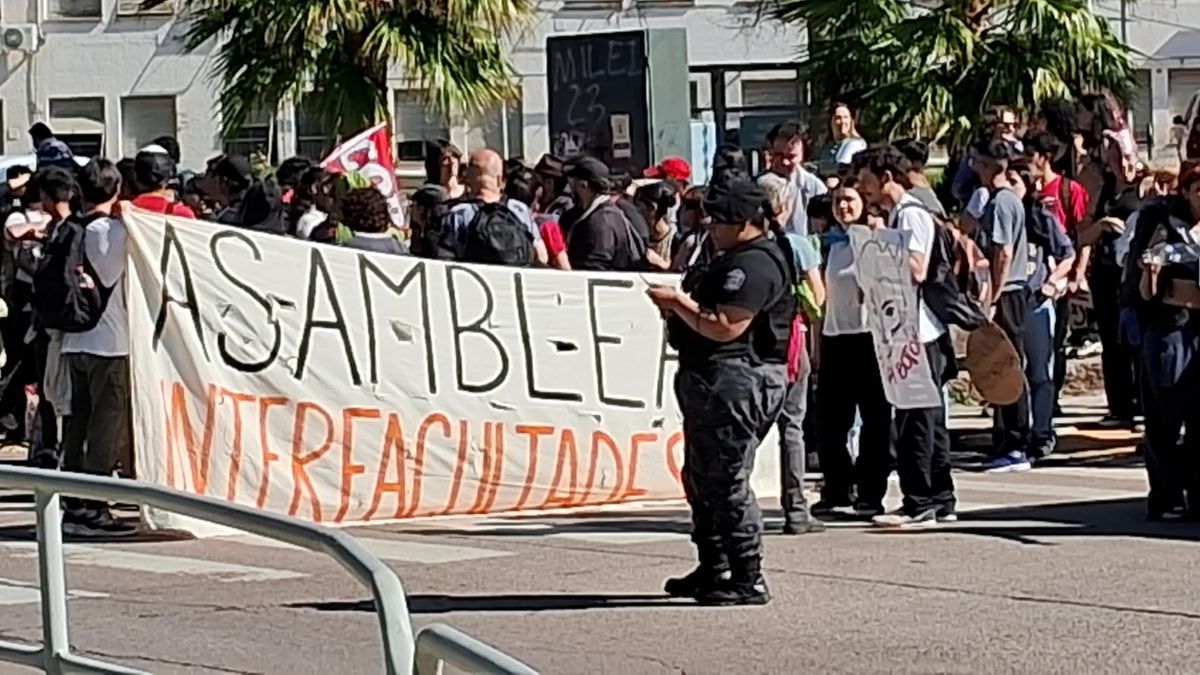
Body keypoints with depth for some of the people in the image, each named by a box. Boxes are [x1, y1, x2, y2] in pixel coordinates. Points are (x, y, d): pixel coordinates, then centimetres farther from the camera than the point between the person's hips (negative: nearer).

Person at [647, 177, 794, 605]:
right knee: (701, 478, 17)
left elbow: (726, 327, -24)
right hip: (712, 381, 12)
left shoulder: (754, 265, -16)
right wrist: (681, 305, 8)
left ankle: (748, 580, -6)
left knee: (726, 481, -9)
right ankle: (713, 570, 26)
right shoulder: (735, 260, 20)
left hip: (735, 384, -12)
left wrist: (681, 304, -13)